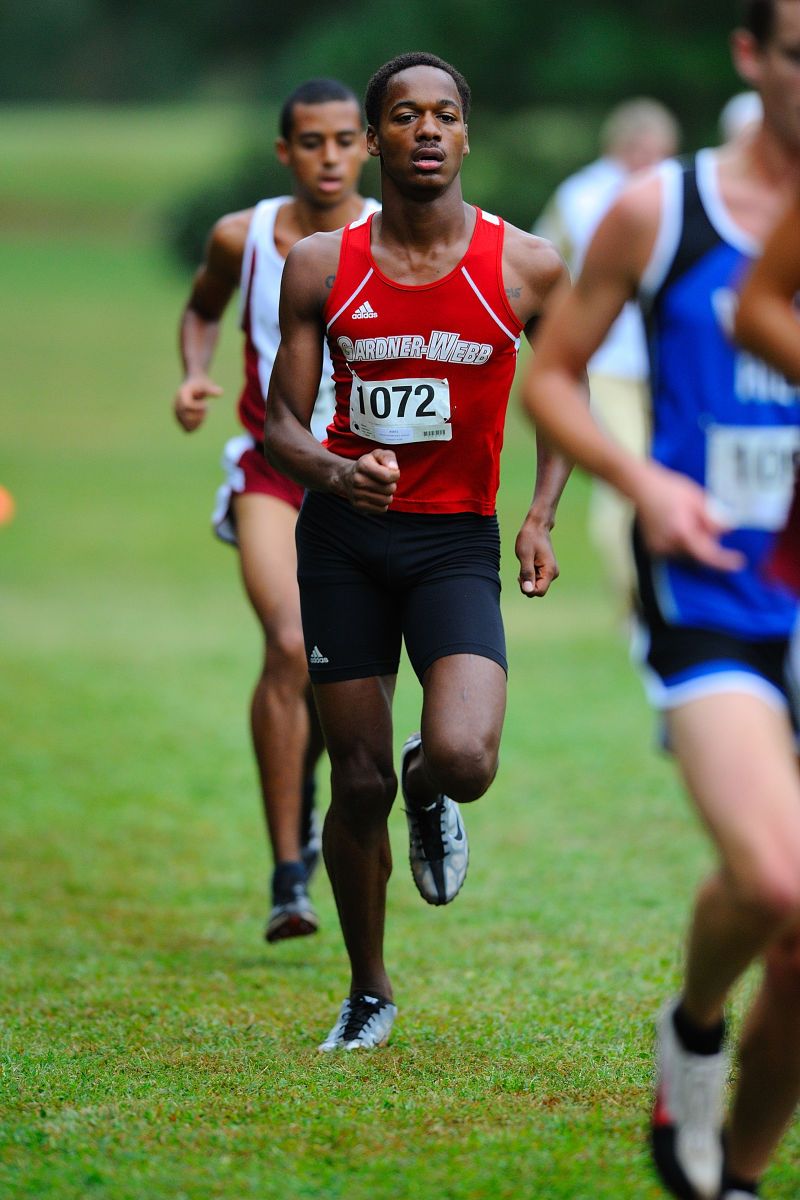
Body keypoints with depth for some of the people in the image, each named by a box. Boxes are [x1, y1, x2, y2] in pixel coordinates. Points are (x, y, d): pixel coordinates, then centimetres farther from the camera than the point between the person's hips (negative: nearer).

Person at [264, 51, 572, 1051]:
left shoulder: (525, 267, -3)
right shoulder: (321, 267, -1)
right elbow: (282, 420, 3)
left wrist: (541, 515, -2)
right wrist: (333, 473, -19)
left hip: (457, 540, -1)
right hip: (343, 532, 1)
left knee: (462, 760, -23)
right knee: (358, 783, 4)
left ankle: (428, 792, 17)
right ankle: (368, 992, 25)